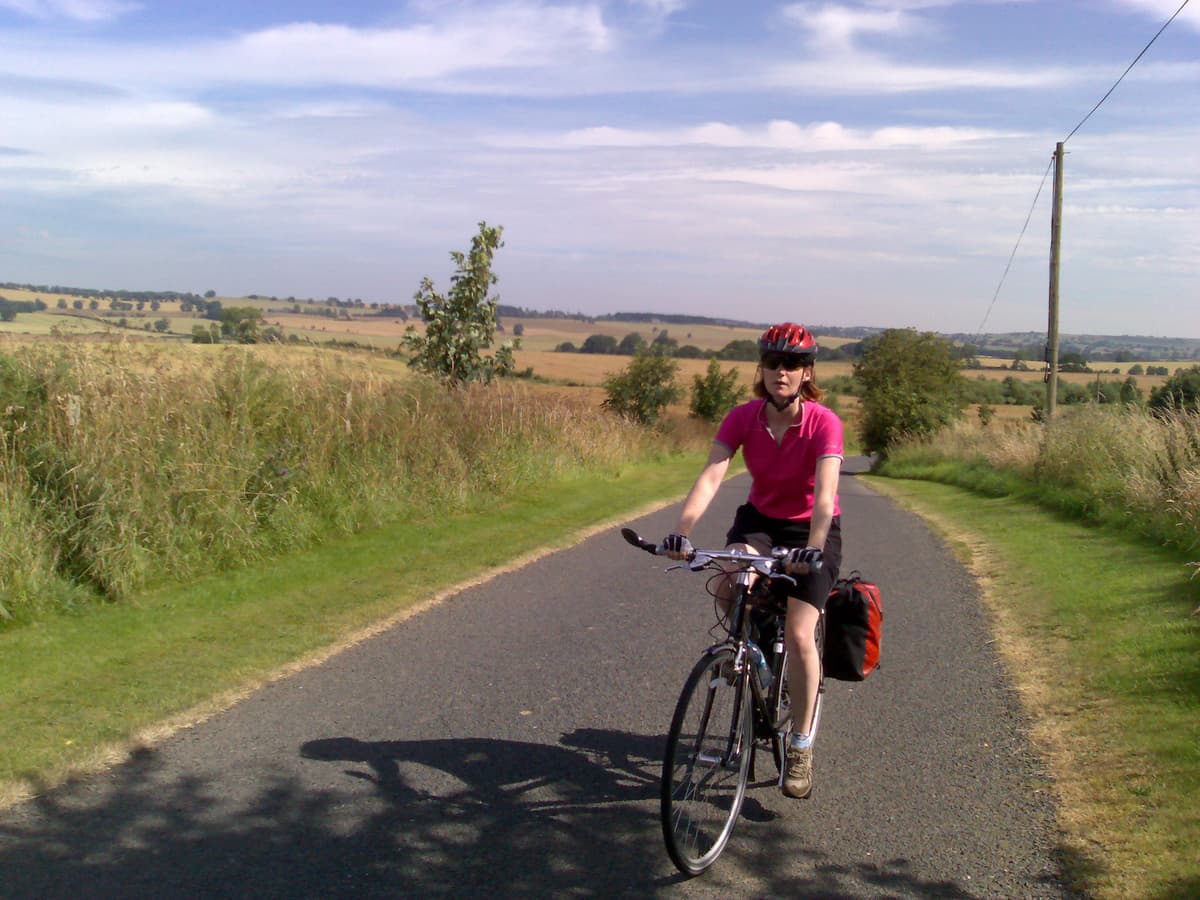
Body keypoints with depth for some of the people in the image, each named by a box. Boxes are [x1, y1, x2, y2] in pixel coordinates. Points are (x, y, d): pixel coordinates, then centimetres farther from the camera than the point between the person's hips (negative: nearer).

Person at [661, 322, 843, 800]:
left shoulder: (824, 423, -23)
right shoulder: (743, 417, -15)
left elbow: (825, 494, -34)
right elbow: (710, 476, -26)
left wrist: (812, 549, -50)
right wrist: (681, 530, -41)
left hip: (812, 529, -2)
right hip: (760, 519, 3)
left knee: (799, 636, -15)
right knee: (731, 584, -30)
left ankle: (800, 747, 3)